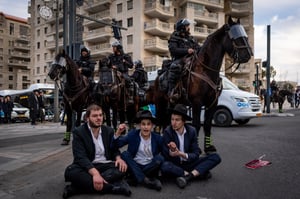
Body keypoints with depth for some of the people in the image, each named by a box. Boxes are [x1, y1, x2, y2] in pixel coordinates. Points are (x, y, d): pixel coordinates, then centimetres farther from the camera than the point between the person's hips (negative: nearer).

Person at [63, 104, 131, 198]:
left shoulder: (109, 130, 7)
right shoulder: (78, 132, -7)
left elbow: (114, 149, 12)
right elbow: (80, 157, -19)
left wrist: (118, 158, -15)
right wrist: (95, 173, -36)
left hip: (105, 165, 3)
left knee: (122, 168, -27)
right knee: (70, 171, -34)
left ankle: (75, 188, -29)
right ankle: (114, 187, -34)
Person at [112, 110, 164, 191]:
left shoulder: (157, 138, -5)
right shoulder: (133, 134, -7)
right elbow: (115, 145, -10)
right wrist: (118, 133, -29)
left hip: (150, 167, 0)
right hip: (135, 167, 1)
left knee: (160, 158, -26)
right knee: (124, 154, -23)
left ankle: (136, 178, -19)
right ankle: (145, 180, -28)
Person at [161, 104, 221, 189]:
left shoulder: (191, 131, -6)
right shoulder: (167, 132, -13)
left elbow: (196, 154, -8)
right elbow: (165, 156, -12)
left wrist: (182, 154, -27)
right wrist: (171, 153, -35)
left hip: (188, 163, 3)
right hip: (174, 164, -2)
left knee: (215, 157, -14)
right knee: (164, 166, -38)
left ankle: (188, 176, -26)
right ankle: (198, 173, -21)